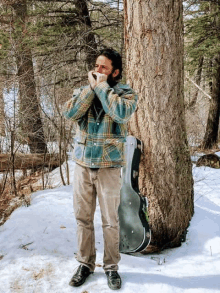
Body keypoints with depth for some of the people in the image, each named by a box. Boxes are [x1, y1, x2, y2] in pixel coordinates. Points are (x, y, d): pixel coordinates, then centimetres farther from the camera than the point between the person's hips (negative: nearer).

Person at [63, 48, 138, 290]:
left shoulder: (125, 93, -4)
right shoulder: (82, 91, 6)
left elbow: (122, 113, -26)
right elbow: (70, 113, -12)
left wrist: (102, 86, -16)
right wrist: (91, 87, -13)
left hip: (109, 166, -3)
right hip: (82, 164, 3)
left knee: (110, 220, 7)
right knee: (83, 217, 11)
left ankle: (111, 266, 25)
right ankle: (85, 263, 28)